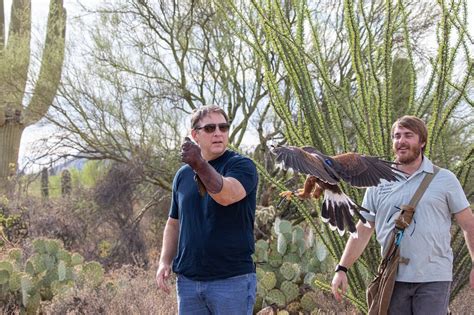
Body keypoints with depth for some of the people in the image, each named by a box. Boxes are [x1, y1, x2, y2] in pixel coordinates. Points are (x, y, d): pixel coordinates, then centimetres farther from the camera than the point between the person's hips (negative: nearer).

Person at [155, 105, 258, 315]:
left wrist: (200, 165, -42)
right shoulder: (183, 175, 11)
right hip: (188, 280, 5)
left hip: (232, 279, -5)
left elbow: (227, 195, -27)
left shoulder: (242, 166, -5)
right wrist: (165, 261, 5)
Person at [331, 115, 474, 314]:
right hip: (393, 278, 2)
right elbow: (362, 230, 11)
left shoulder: (445, 180, 4)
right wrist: (342, 269, 3)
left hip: (433, 278, -2)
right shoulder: (379, 185, 10)